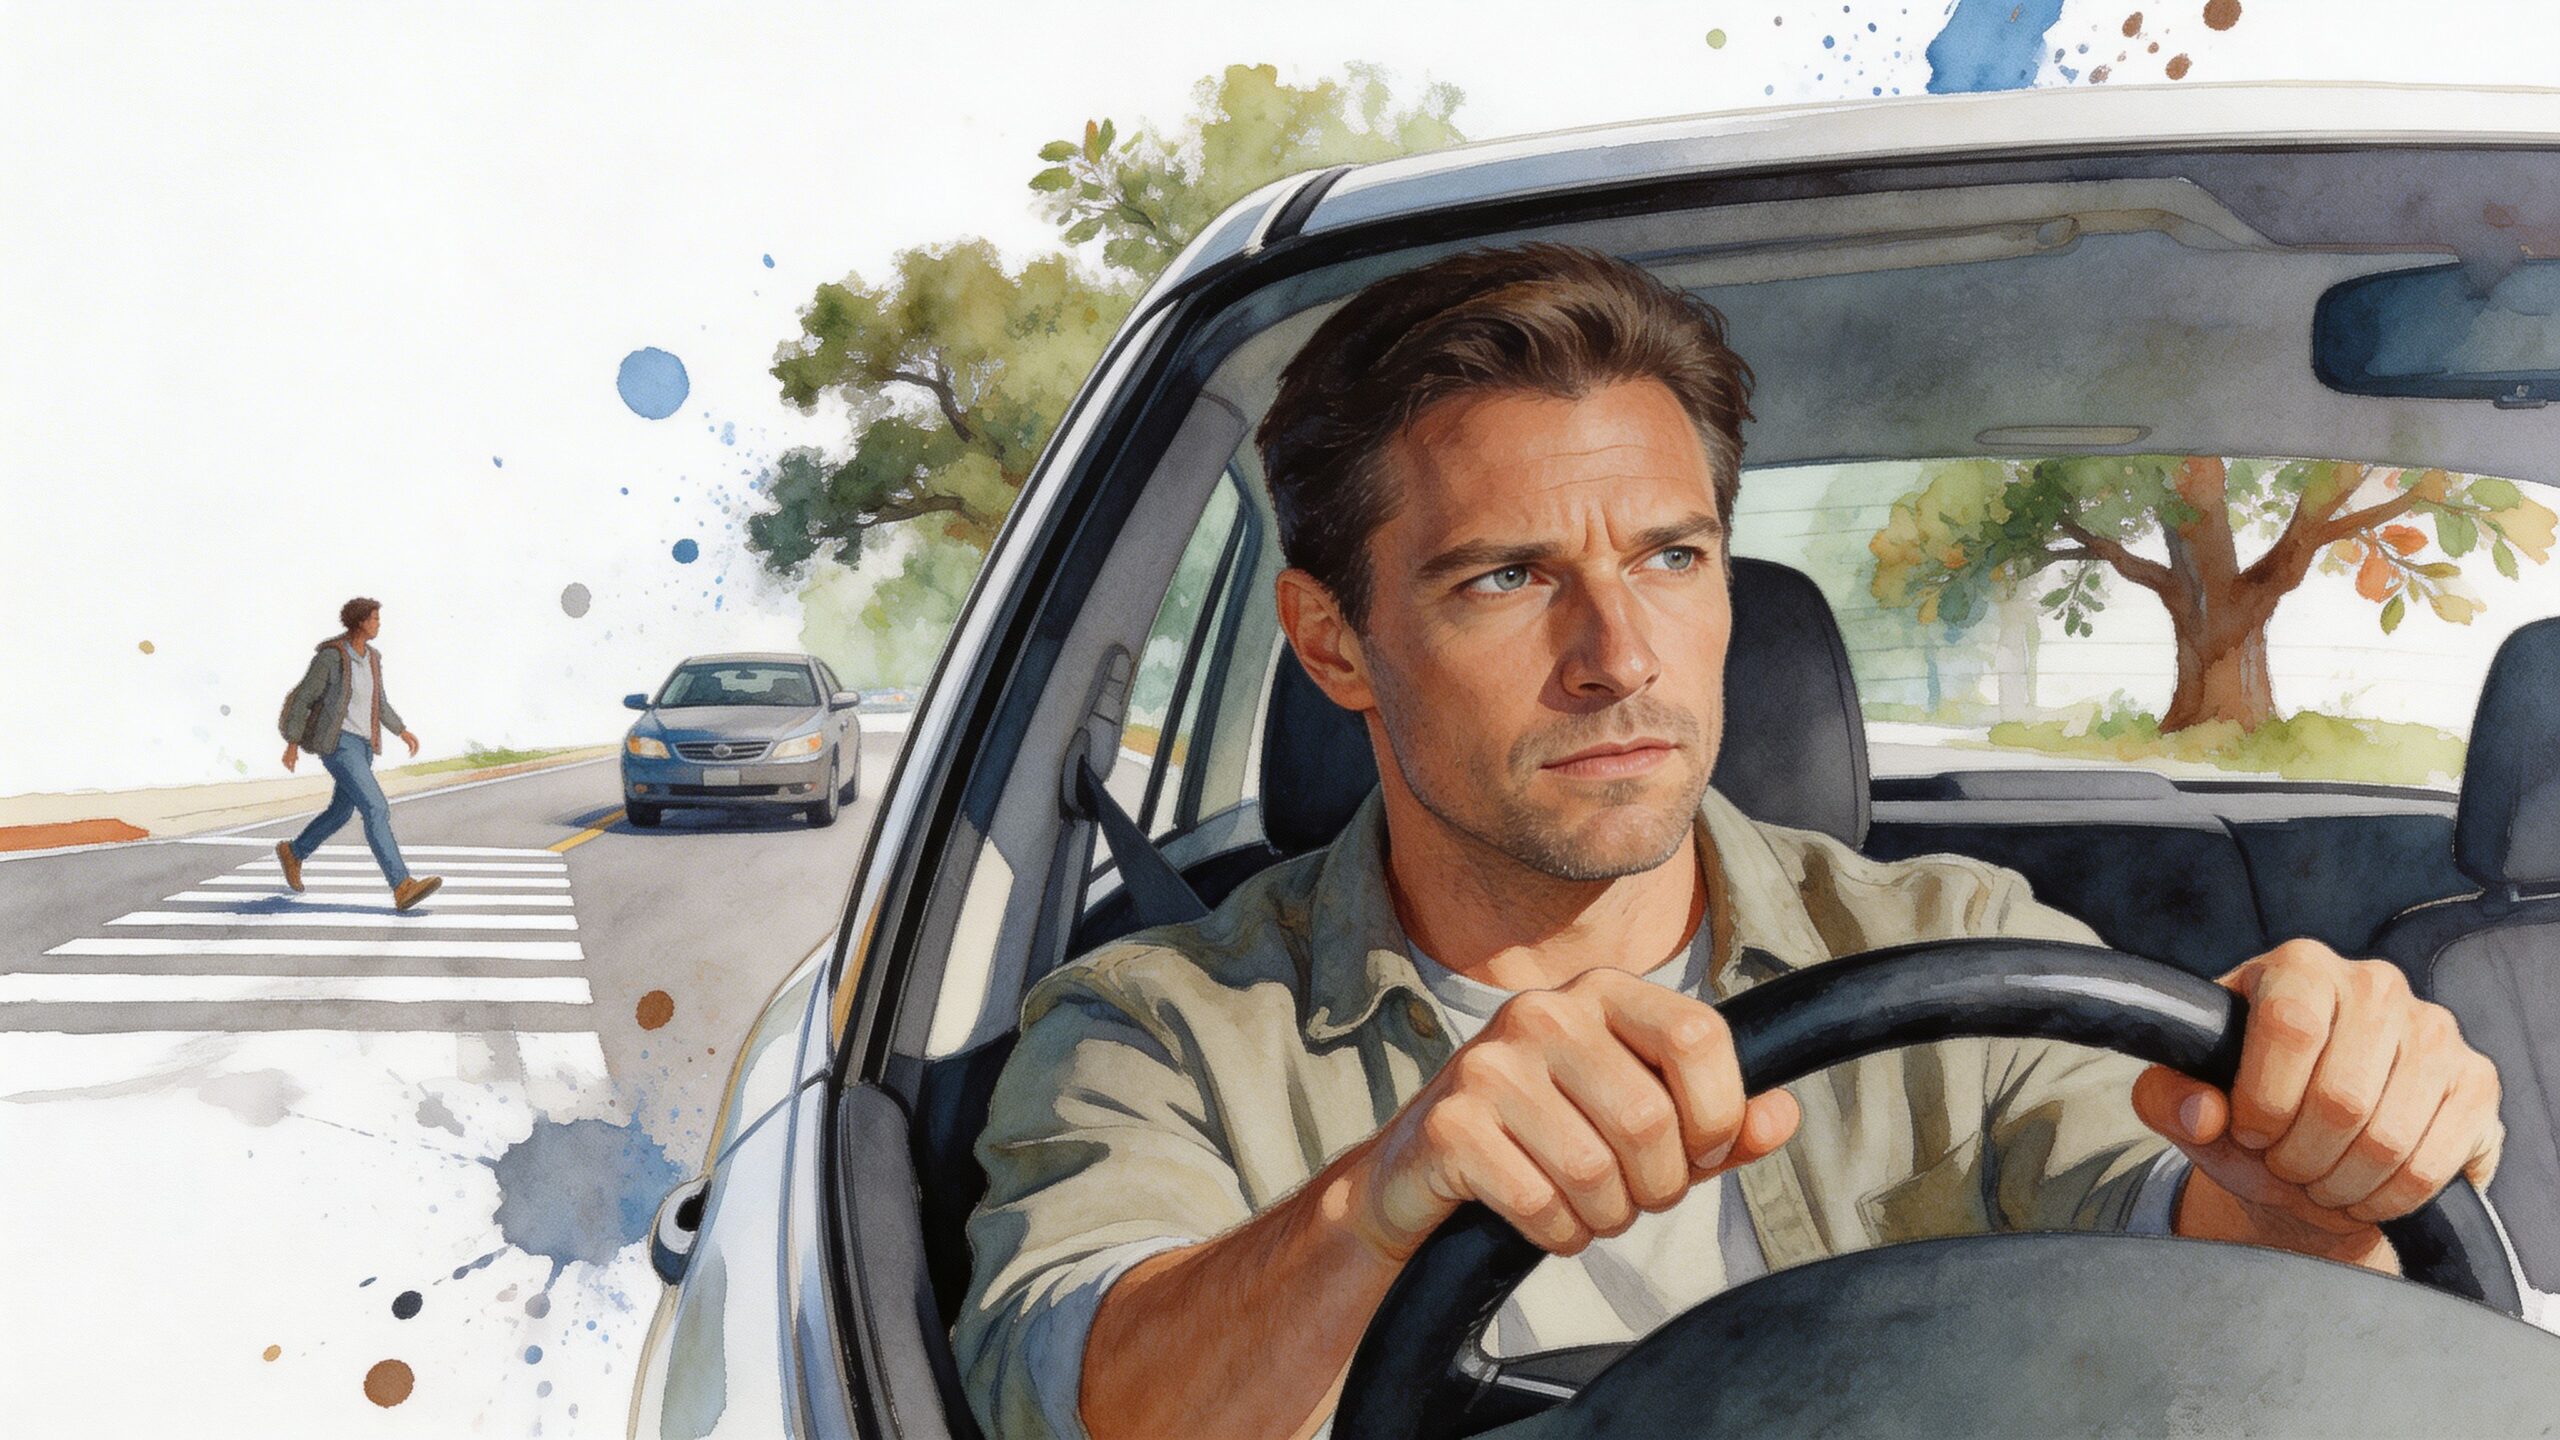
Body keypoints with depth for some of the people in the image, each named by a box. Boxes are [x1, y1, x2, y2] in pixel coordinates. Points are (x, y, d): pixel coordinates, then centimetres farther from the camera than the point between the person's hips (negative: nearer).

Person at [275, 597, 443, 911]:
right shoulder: (330, 656, -15)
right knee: (376, 809, -21)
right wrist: (292, 744, -6)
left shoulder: (371, 656, 8)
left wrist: (403, 731, 16)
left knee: (341, 812, 23)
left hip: (361, 744, 9)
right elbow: (303, 698, -8)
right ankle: (403, 887, -28)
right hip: (337, 743, -9)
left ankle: (293, 852, 51)